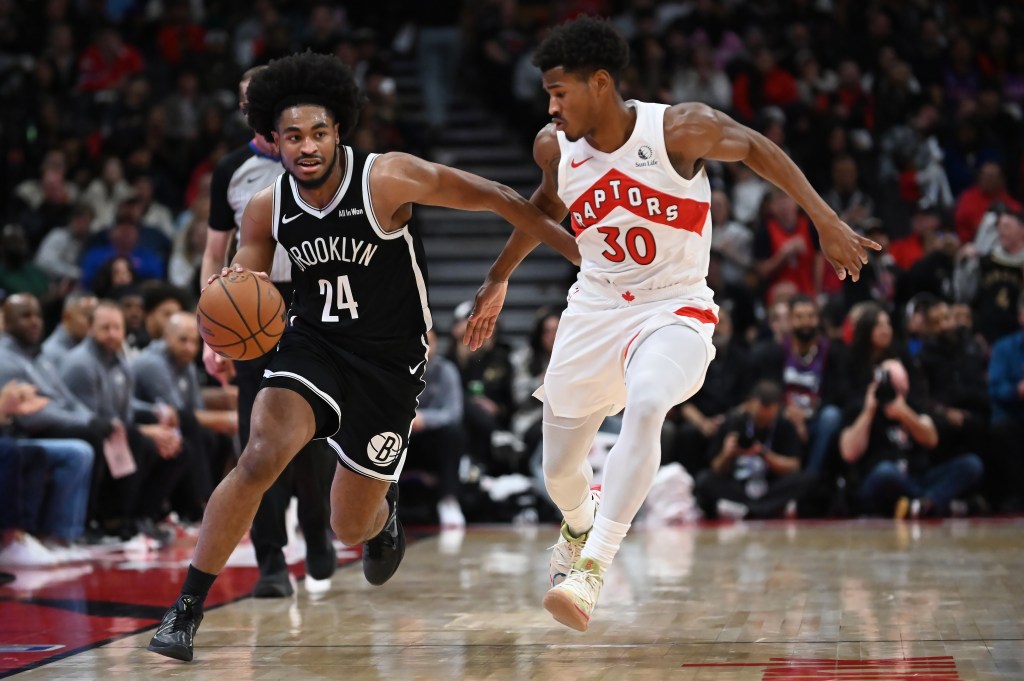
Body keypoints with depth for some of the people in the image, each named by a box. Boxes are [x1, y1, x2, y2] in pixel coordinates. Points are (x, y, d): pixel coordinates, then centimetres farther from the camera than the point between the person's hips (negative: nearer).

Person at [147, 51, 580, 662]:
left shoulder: (387, 179, -19)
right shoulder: (267, 210, -6)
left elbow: (496, 198, -11)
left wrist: (578, 249, -5)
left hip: (390, 361, -2)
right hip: (313, 343, 2)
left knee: (351, 527, 7)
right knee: (260, 459, -26)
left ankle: (385, 509, 49)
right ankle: (187, 610, -16)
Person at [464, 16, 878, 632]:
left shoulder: (680, 129, -18)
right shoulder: (555, 148, -5)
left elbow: (756, 148, -2)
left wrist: (827, 223, -7)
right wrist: (499, 277, 25)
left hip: (674, 312, -4)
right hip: (594, 311, 5)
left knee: (645, 403, -37)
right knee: (560, 473, 11)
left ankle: (593, 568, -34)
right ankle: (580, 526, 49)